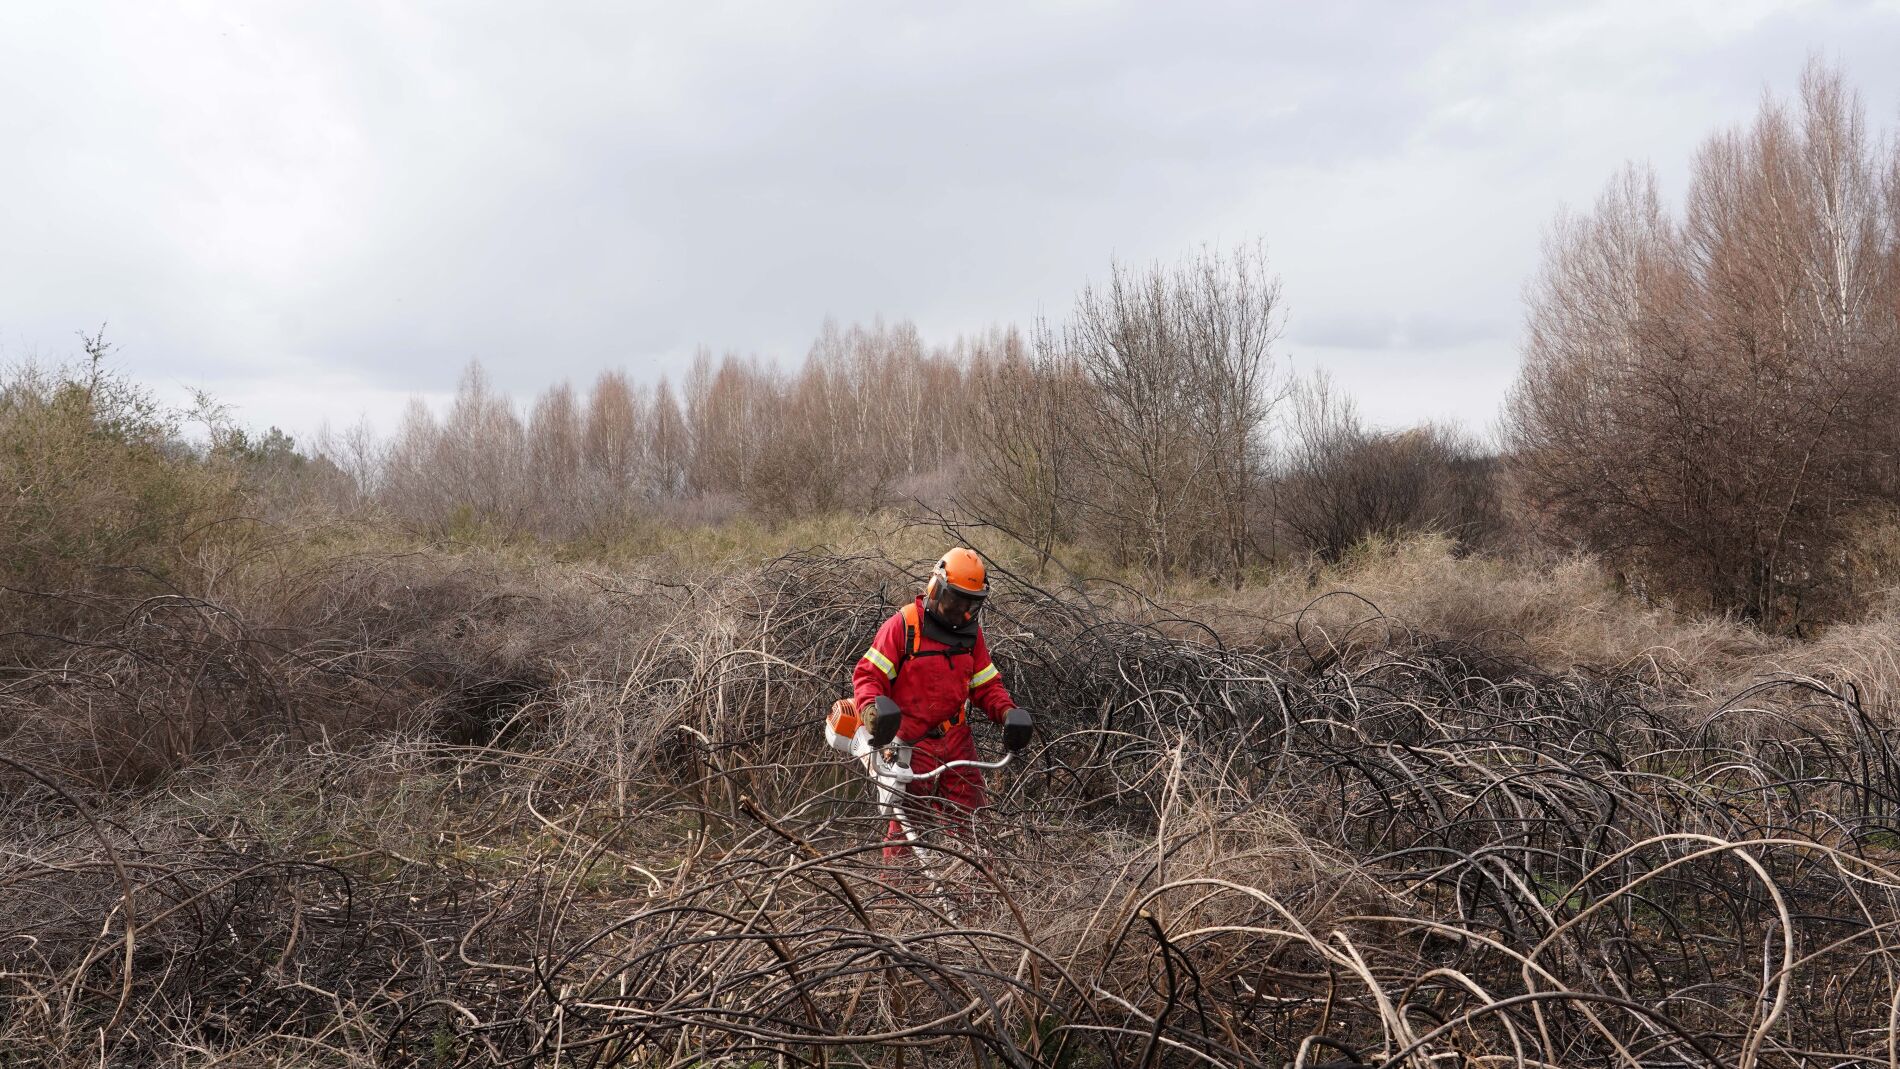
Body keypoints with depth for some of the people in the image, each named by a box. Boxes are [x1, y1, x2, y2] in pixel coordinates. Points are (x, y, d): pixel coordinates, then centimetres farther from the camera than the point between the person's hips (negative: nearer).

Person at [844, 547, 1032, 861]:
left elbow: (986, 685, 14)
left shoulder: (971, 632, 8)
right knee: (906, 823, -3)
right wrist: (873, 709, -28)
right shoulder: (904, 625, -10)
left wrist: (1008, 712, -5)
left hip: (957, 740, 5)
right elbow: (867, 674, -10)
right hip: (912, 742, -5)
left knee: (970, 822, 5)